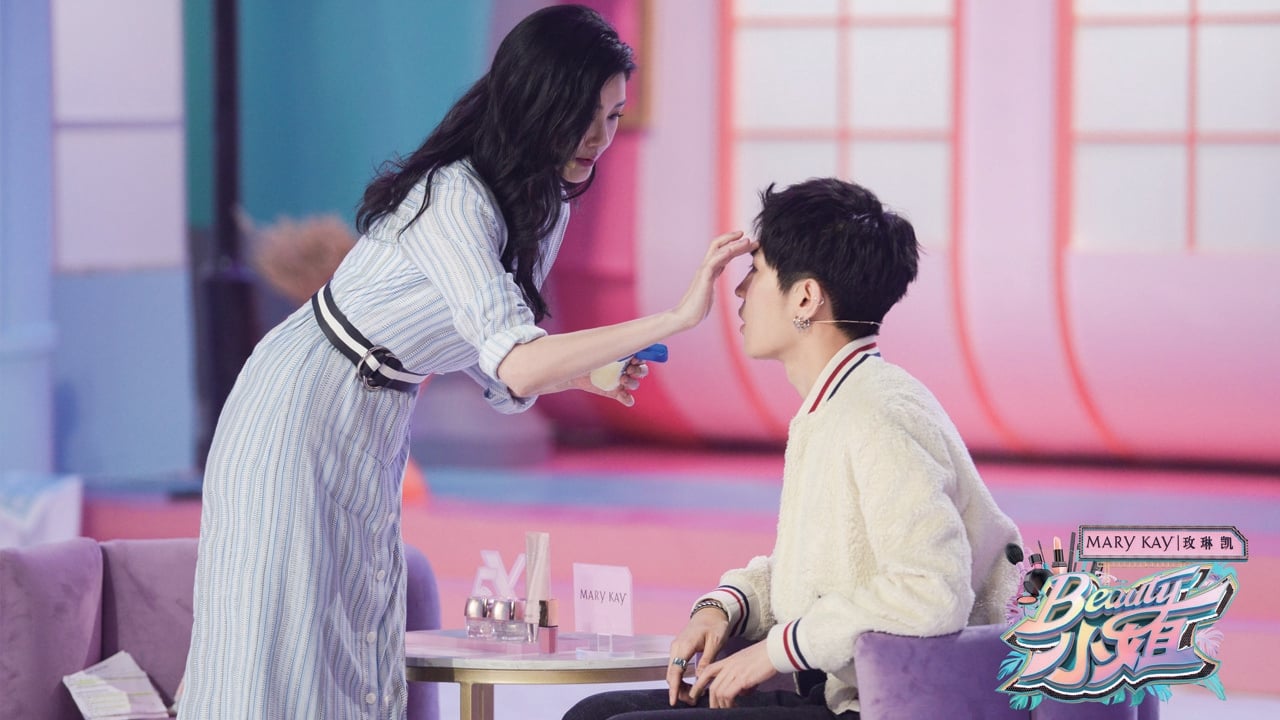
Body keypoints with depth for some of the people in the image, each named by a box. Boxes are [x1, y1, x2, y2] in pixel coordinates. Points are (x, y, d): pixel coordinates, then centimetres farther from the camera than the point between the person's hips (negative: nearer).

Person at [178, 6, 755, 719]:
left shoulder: (544, 206, 3)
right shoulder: (454, 198, -27)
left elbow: (499, 370, 9)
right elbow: (518, 367, -38)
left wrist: (585, 371, -12)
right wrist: (680, 317, -41)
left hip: (379, 430, 9)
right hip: (304, 414, -9)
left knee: (362, 658, 5)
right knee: (279, 660, -8)